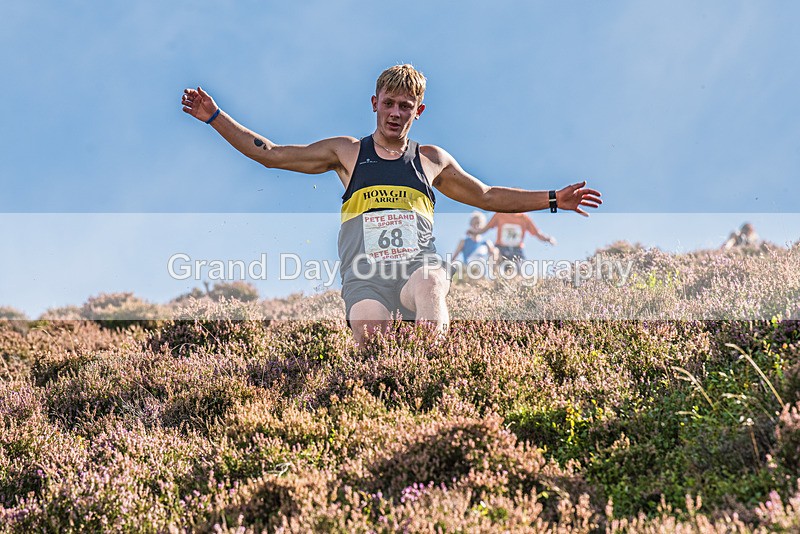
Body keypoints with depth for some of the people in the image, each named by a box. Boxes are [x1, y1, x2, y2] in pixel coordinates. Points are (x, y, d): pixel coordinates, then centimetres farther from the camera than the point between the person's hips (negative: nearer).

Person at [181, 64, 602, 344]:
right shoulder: (347, 153, 19)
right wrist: (214, 117, 16)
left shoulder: (432, 160, 24)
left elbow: (488, 197, 34)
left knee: (428, 282, -38)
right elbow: (269, 154, 20)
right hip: (365, 273, 0)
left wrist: (553, 199, 29)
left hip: (418, 263, 0)